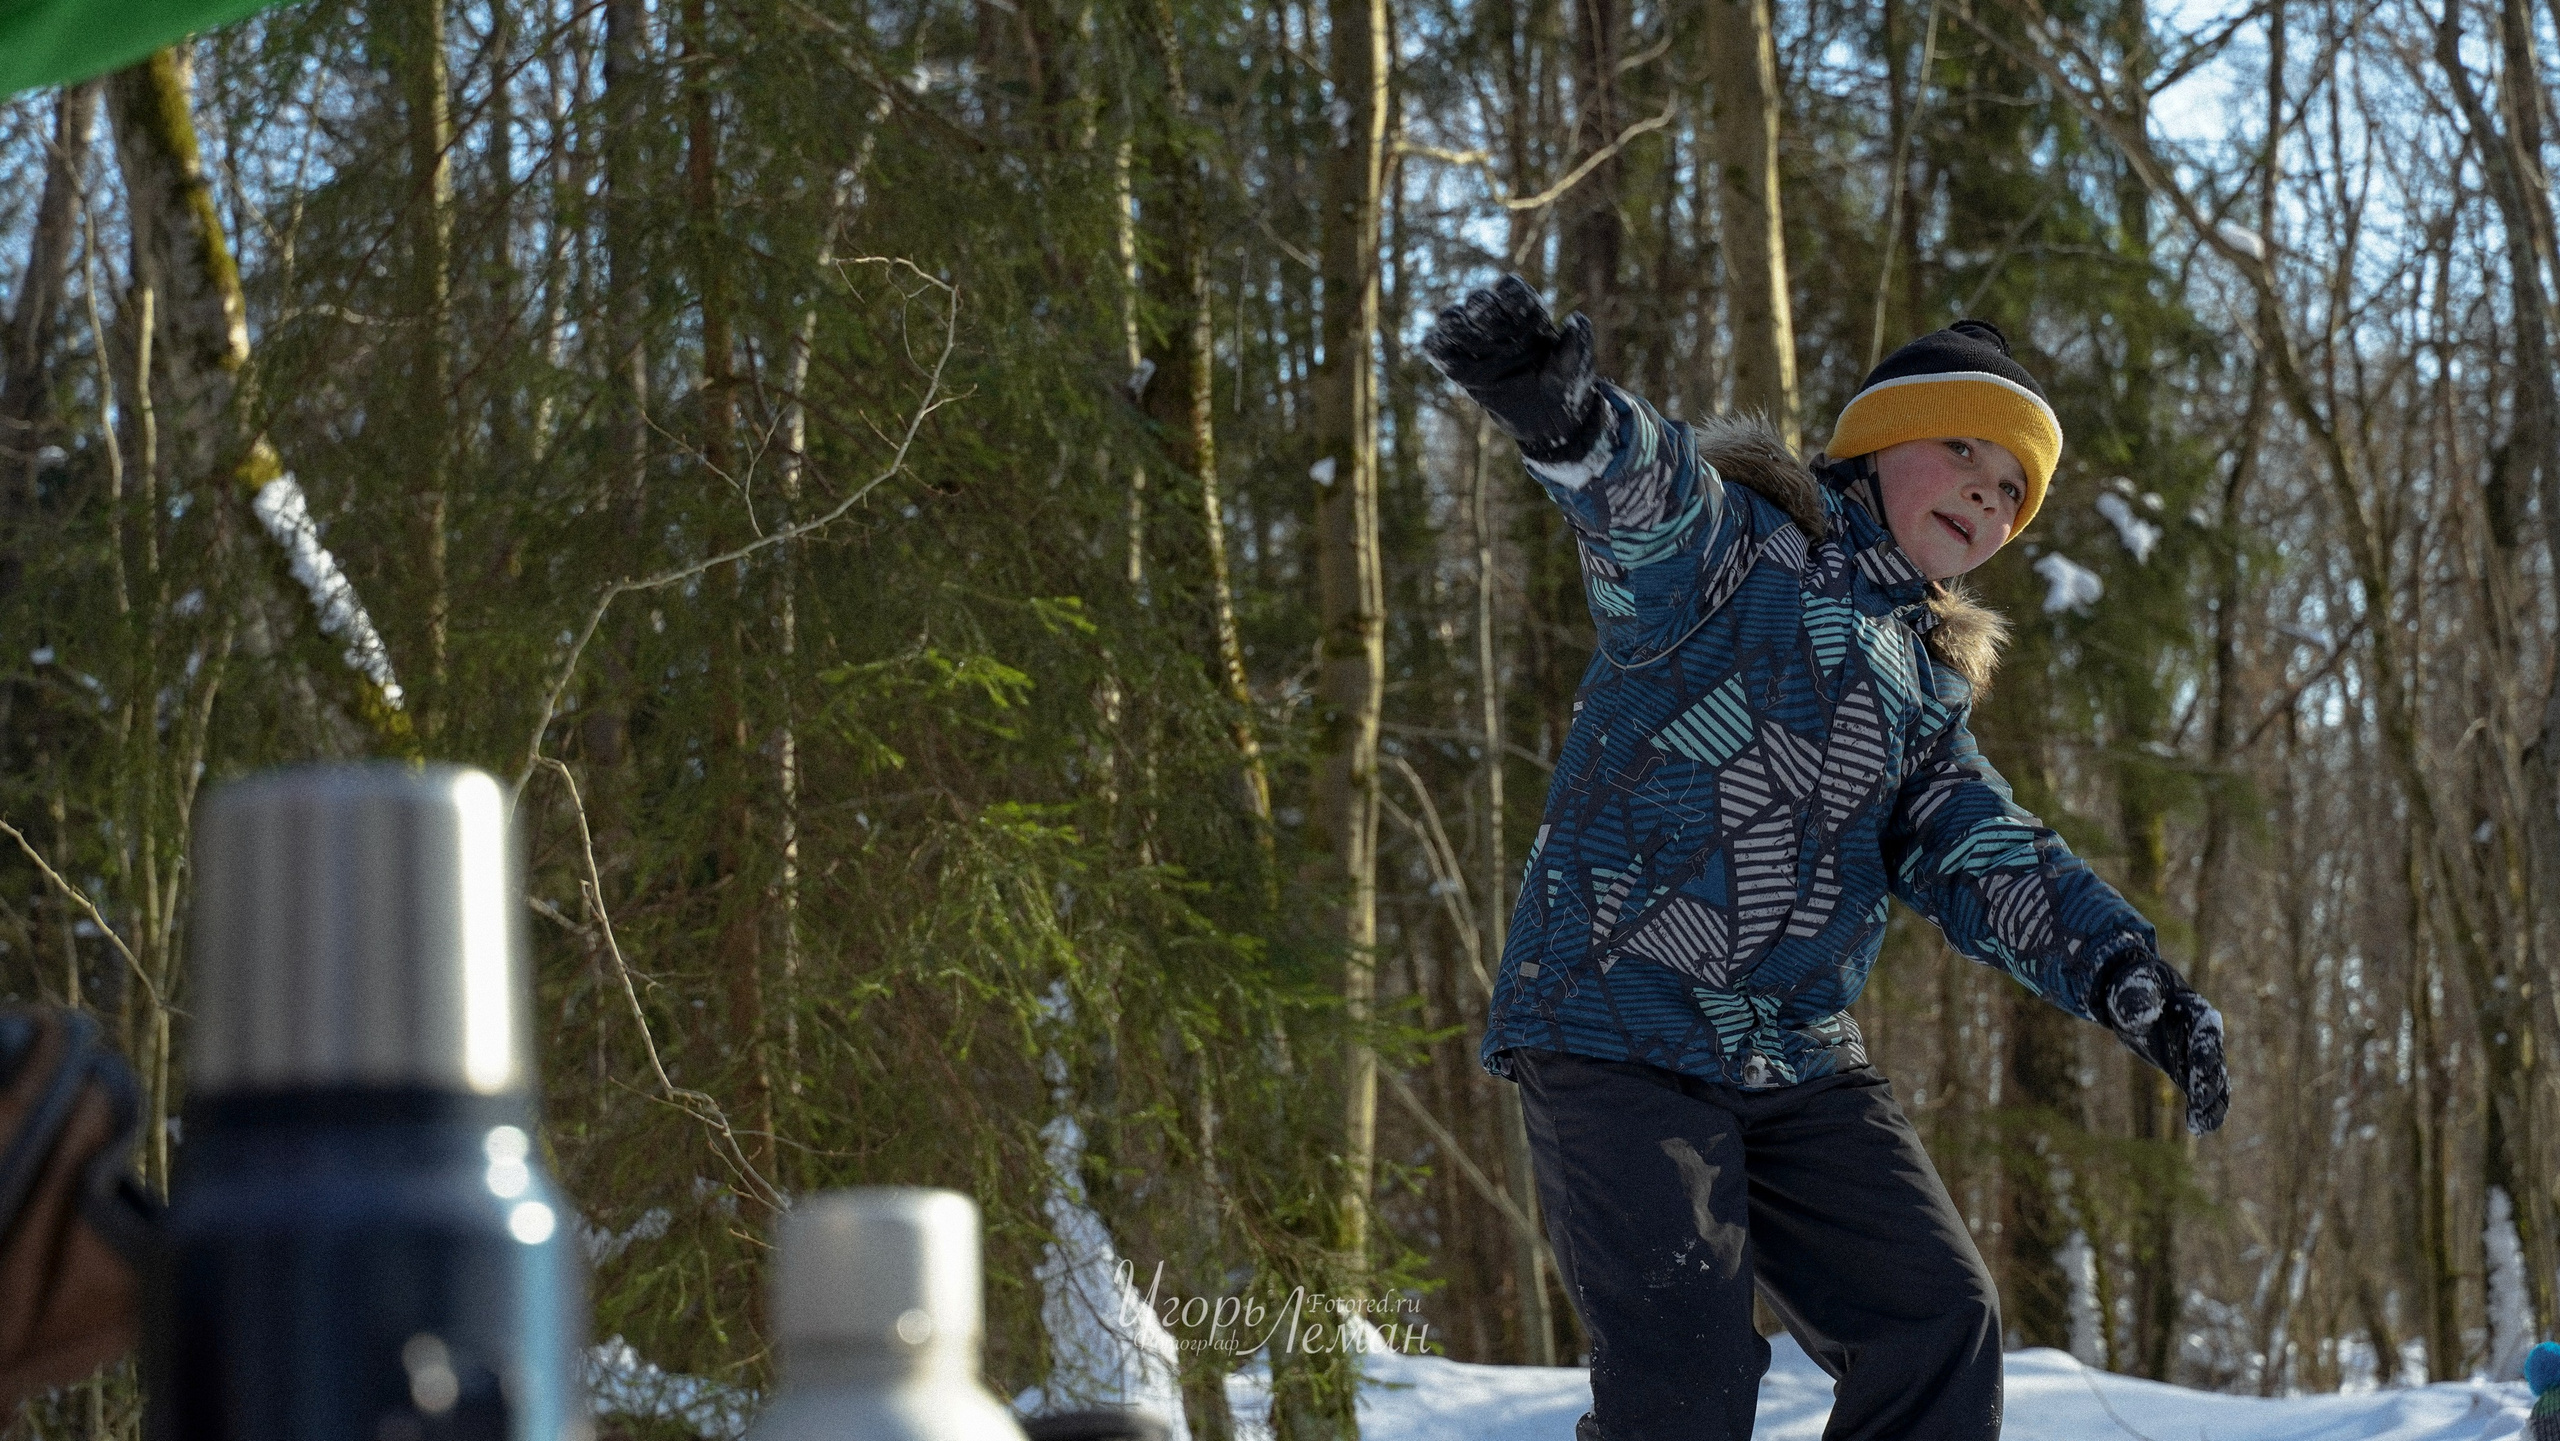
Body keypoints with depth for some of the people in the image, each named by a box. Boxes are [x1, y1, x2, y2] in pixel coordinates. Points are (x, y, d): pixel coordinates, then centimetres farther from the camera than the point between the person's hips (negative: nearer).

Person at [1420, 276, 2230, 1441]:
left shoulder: (1926, 688, 20)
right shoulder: (1734, 546, -3)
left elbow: (1990, 863, 11)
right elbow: (1649, 489, -26)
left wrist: (2124, 973, -8)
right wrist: (1568, 419, -52)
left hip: (1798, 1068, 7)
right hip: (1615, 1037, -7)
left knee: (1939, 1323, 3)